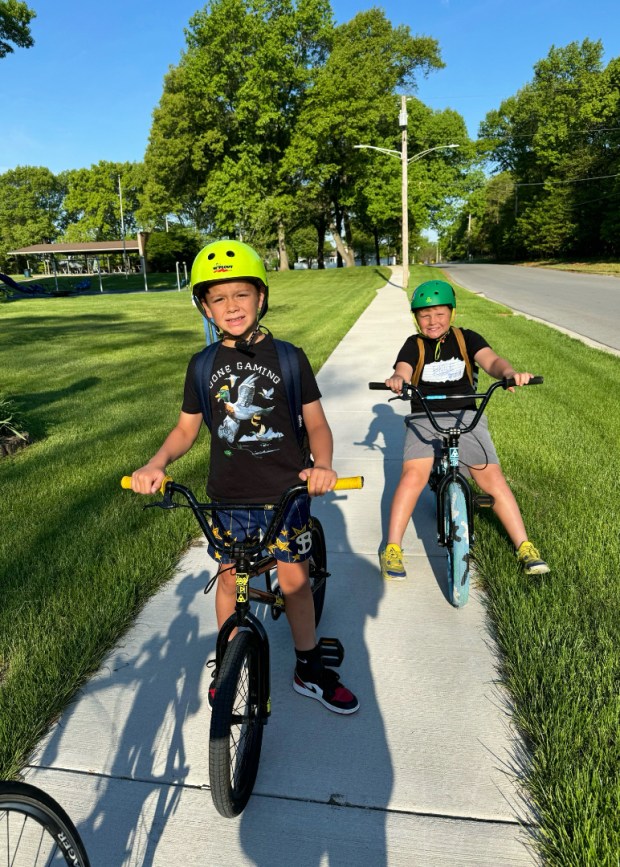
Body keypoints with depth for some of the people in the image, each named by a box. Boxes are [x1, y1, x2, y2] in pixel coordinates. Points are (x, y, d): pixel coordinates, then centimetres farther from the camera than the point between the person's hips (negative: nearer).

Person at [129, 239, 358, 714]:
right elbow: (186, 429, 7)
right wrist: (156, 463, -11)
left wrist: (322, 464, -22)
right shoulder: (203, 364, 1)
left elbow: (317, 423, -2)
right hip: (228, 497, 2)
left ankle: (310, 671, 30)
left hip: (286, 493, -2)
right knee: (229, 579, 13)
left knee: (295, 581, 7)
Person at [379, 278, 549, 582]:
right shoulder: (414, 345, 7)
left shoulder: (466, 338, 7)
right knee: (413, 476, -22)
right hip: (425, 420, 0)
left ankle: (524, 547, 3)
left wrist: (510, 372, -34)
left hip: (466, 416, 1)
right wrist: (397, 380, -38)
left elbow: (491, 360, -10)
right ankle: (392, 548, -12)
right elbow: (402, 372, -12)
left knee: (493, 478, -11)